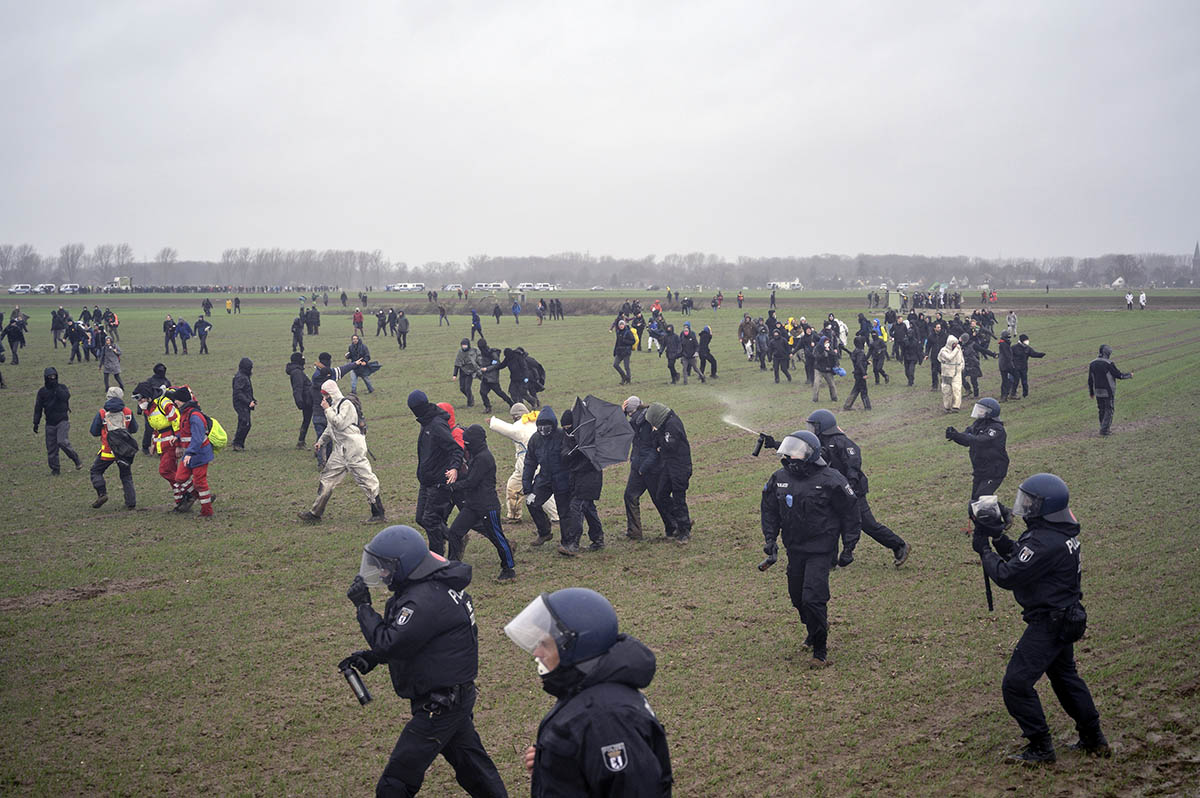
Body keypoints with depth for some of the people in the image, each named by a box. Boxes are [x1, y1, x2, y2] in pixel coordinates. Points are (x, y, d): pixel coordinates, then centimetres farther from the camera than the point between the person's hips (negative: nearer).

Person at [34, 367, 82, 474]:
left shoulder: (62, 388, 1)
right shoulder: (42, 391, 7)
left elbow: (65, 397, -21)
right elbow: (38, 408, 12)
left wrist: (56, 387, -19)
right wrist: (36, 423, 9)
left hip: (63, 421, -3)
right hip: (50, 423, 3)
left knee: (62, 442, -21)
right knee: (51, 447, 3)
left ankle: (77, 461, -5)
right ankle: (54, 469, 15)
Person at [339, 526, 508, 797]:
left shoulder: (425, 601, -27)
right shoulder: (429, 587, 7)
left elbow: (388, 644, -28)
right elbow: (403, 638, 17)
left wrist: (363, 606, -17)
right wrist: (369, 657, 5)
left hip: (440, 704, -11)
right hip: (456, 696, 11)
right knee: (469, 761, 24)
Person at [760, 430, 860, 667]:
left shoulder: (829, 481, -14)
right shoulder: (780, 479, 2)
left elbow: (850, 512, -4)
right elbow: (769, 509, 17)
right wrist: (769, 538, 9)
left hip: (821, 551, -6)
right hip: (794, 549, 6)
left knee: (813, 598, -14)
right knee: (797, 597, 15)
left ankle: (820, 651, -2)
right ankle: (814, 633, 42)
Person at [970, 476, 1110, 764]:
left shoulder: (1044, 542, -27)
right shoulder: (1062, 531, 5)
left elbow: (1007, 576, -26)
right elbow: (1018, 556, 13)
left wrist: (984, 549, -13)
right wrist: (998, 536, -1)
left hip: (1049, 624, -11)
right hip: (1065, 618, 11)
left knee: (1016, 683, -5)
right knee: (1065, 676, 25)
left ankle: (1040, 748, 4)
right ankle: (1094, 740, 34)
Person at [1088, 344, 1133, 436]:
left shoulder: (1092, 364, 2)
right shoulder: (1108, 364, -17)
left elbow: (1090, 380, 8)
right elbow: (1119, 375, -10)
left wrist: (1091, 392, 18)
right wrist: (1130, 375, 9)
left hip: (1098, 392, 6)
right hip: (1108, 392, -6)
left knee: (1102, 410, 16)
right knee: (1109, 411, 3)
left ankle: (1104, 428, 20)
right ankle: (1104, 429, -3)